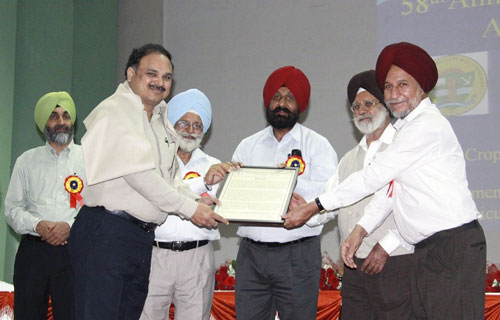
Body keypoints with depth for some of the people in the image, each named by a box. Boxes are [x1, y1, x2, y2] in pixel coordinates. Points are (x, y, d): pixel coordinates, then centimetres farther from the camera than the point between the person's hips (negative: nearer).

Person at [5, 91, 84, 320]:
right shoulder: (27, 160, 15)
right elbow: (12, 208, 10)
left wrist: (71, 226, -14)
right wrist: (37, 225, -9)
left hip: (73, 251, -1)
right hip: (33, 250, 1)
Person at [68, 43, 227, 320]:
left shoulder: (160, 121, 19)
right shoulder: (113, 112, -10)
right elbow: (138, 174, -18)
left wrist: (195, 200, 3)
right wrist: (189, 207, -13)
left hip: (143, 235, 9)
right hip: (106, 232, -9)